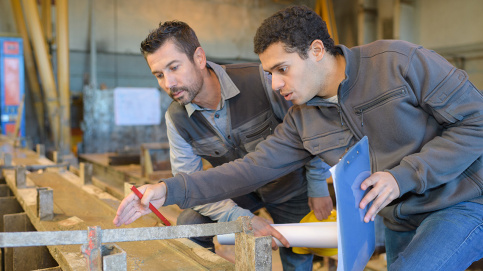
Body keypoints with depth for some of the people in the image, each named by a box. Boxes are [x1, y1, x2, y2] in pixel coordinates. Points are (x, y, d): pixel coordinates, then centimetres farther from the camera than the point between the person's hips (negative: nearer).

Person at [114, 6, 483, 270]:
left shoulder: (397, 61, -19)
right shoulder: (302, 122, -3)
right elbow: (252, 167, -6)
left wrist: (403, 176, -23)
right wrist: (170, 189, -15)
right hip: (399, 223, 5)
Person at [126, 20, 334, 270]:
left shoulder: (258, 80, -30)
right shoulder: (176, 118, -17)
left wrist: (318, 188, -11)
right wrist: (241, 218, -30)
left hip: (287, 185, -2)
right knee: (188, 225, -15)